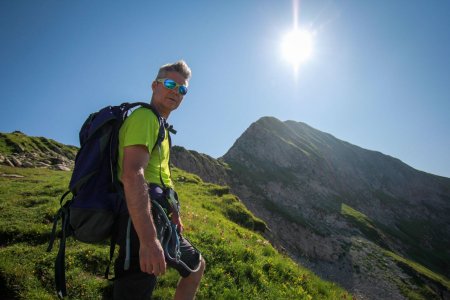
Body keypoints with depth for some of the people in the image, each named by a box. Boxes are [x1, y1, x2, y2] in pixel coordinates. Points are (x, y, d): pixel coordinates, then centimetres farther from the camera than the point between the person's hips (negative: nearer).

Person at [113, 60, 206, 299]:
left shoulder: (159, 123, 21)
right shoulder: (144, 116, -12)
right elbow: (132, 175, -28)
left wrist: (173, 212, 22)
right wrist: (149, 240, -34)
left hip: (159, 222, 11)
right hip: (142, 224, -11)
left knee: (196, 266, 25)